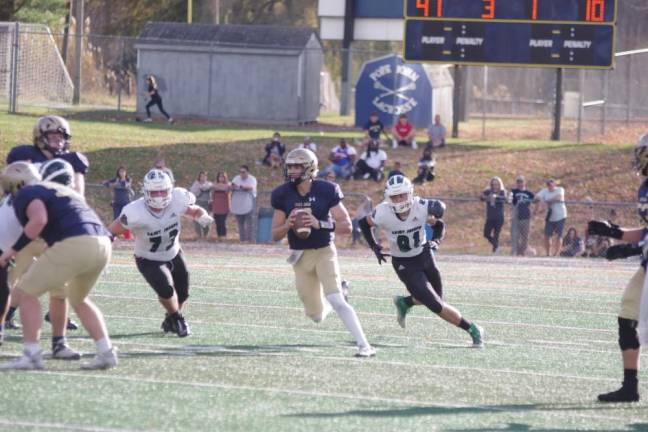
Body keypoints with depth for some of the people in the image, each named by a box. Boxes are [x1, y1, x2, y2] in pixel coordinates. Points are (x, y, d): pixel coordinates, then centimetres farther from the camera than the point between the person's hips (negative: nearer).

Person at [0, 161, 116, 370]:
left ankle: (31, 355, 1)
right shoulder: (62, 190, 32)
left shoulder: (26, 194, 7)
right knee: (78, 299, 30)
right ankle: (106, 351, 22)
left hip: (74, 245, -8)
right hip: (103, 244, 8)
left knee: (26, 292, 6)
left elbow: (39, 220, -12)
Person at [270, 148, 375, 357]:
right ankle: (335, 295, 41)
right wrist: (288, 225, -21)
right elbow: (275, 235, 2)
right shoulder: (283, 195, -2)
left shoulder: (326, 191, -10)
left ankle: (364, 345, -17)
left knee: (336, 300, -22)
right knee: (316, 316, 7)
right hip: (300, 256, 3)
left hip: (324, 252, -3)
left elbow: (347, 226, -10)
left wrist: (319, 224, -25)